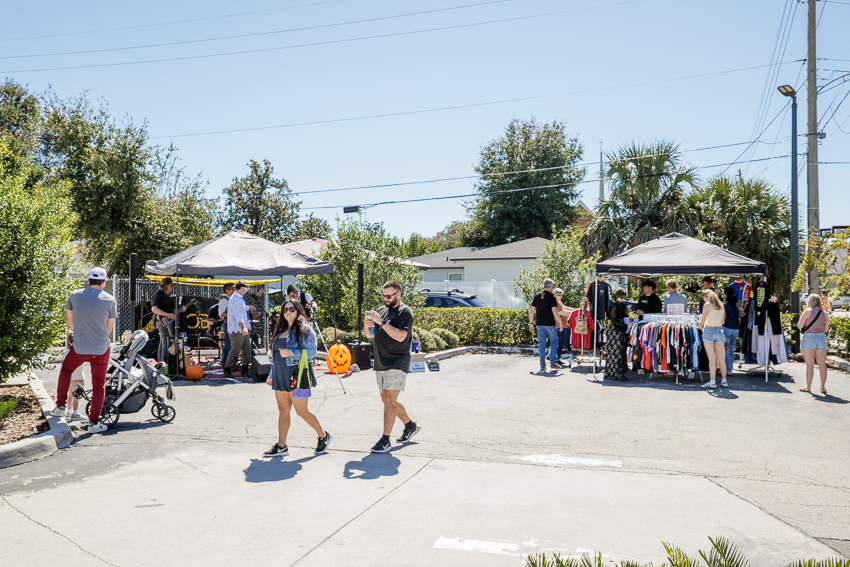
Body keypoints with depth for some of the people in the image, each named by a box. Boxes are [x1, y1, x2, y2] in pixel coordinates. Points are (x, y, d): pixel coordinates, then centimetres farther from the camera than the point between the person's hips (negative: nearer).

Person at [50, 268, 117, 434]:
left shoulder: (75, 295, 0)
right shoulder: (110, 300, -5)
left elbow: (69, 320, 13)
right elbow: (110, 327, 5)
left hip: (79, 347, 2)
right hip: (101, 348, -1)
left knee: (66, 370, 30)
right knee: (99, 384, 7)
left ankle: (60, 406, 33)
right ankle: (94, 422, 7)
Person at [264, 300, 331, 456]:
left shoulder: (304, 330, -6)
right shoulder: (281, 331, 17)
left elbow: (312, 352, -15)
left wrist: (291, 353, -24)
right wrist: (272, 375, 22)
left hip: (296, 376, -7)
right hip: (280, 376, 7)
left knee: (302, 411, -2)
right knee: (283, 410, 7)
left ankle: (324, 436, 16)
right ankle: (281, 446, 12)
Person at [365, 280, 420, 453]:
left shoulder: (405, 312, -8)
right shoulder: (382, 310, 14)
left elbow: (400, 336, -22)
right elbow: (370, 335, 17)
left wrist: (381, 322, -24)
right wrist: (367, 325, -5)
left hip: (397, 363, -8)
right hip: (380, 364, 8)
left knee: (390, 400, -13)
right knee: (387, 400, 15)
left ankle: (385, 440, -8)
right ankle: (410, 425, 33)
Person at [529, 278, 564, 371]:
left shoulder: (537, 296, 8)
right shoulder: (551, 296, -6)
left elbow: (531, 310, 4)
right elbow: (554, 310, -14)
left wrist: (531, 323, 8)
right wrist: (560, 322, -8)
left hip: (540, 324, 4)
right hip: (550, 324, -4)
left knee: (542, 344, 7)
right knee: (554, 342, 11)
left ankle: (542, 365, 5)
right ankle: (553, 362, 6)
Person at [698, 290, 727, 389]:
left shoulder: (707, 305, -9)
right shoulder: (721, 305, 8)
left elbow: (702, 320, -10)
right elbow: (723, 321, 11)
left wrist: (700, 326, 10)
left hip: (709, 330, -5)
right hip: (720, 330, 5)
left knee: (711, 358, -4)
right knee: (721, 358, 11)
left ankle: (712, 382, -3)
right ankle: (724, 381, 16)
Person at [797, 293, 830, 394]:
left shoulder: (807, 312, -7)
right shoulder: (824, 313, 6)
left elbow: (799, 326, -8)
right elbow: (826, 329, 9)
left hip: (809, 338, -4)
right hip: (821, 338, 4)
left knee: (810, 364, -1)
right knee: (822, 364, 8)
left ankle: (808, 387, 3)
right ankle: (823, 387, 11)